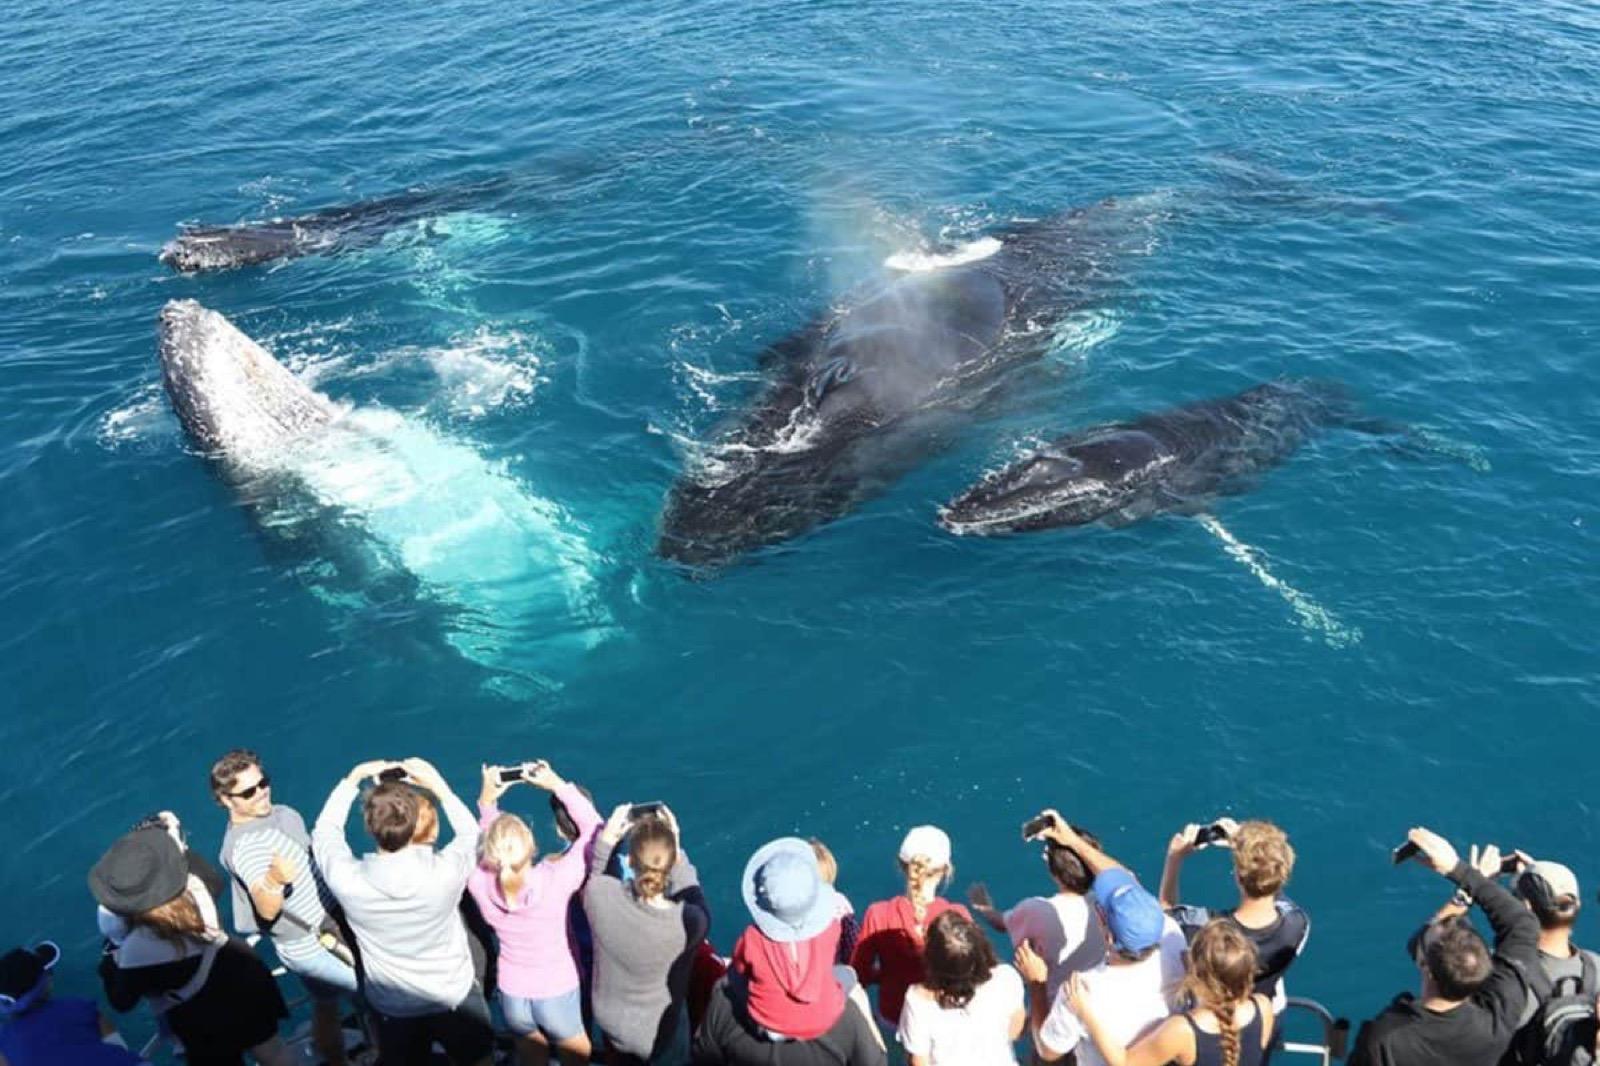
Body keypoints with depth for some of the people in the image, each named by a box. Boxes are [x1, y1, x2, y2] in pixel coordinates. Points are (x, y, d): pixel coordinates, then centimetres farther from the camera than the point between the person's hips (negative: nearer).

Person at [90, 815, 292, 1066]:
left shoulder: (136, 951, -34)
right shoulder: (195, 886, -24)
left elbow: (122, 1002, -10)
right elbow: (214, 878, 5)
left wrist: (110, 960, 4)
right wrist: (179, 846, 12)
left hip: (204, 1025, -3)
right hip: (243, 981, 4)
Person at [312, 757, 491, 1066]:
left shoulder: (346, 879, -30)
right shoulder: (445, 870, -32)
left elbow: (325, 830, -5)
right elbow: (471, 833, -6)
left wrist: (353, 778, -3)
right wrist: (438, 783, -9)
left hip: (393, 1008, 2)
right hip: (456, 998, -1)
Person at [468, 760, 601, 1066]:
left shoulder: (480, 884, -23)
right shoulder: (555, 879, -32)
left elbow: (479, 842, 1)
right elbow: (594, 827, -19)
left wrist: (486, 802, -5)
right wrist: (557, 784, -18)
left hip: (512, 997, 3)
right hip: (558, 995, -3)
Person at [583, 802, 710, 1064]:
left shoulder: (601, 895, -32)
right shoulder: (690, 922, -37)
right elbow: (696, 901, -10)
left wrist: (606, 839, -8)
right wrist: (675, 849, -15)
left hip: (608, 1020, 2)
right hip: (660, 1035, -2)